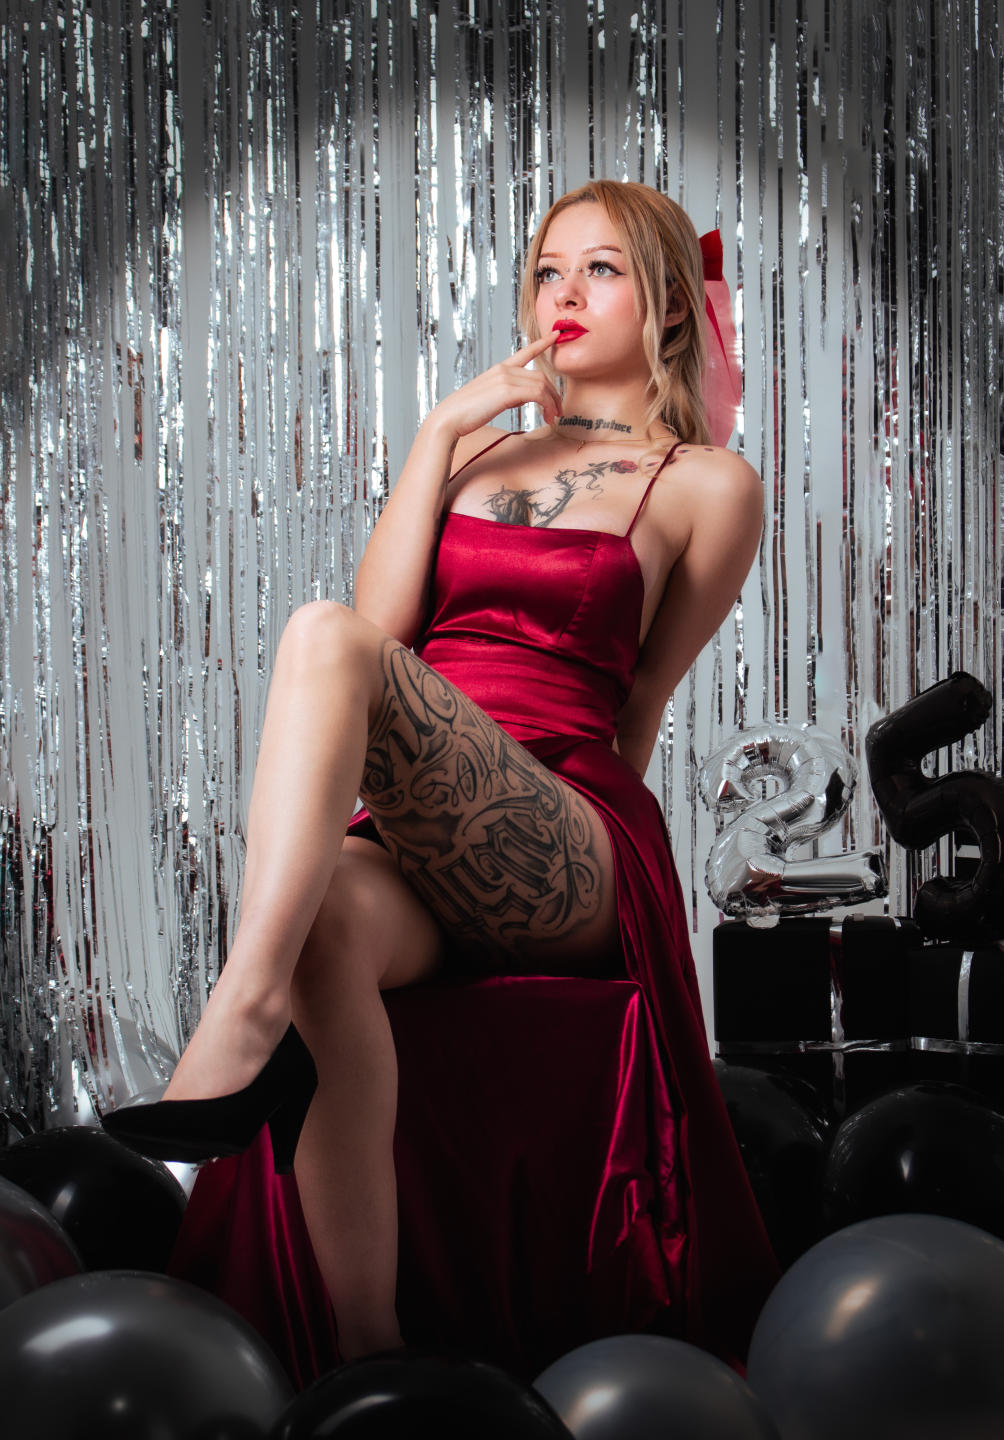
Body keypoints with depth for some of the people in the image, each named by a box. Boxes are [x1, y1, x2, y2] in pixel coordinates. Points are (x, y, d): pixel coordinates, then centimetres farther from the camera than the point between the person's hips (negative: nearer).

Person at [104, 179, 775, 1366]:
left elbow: (640, 698, 17)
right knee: (326, 921, -37)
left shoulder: (707, 486, 15)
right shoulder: (479, 447, 27)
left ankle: (243, 1020, -47)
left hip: (572, 861, -4)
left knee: (323, 638, -31)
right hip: (416, 845, 4)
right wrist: (441, 431, 9)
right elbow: (388, 617, 12)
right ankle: (367, 1356, -37)